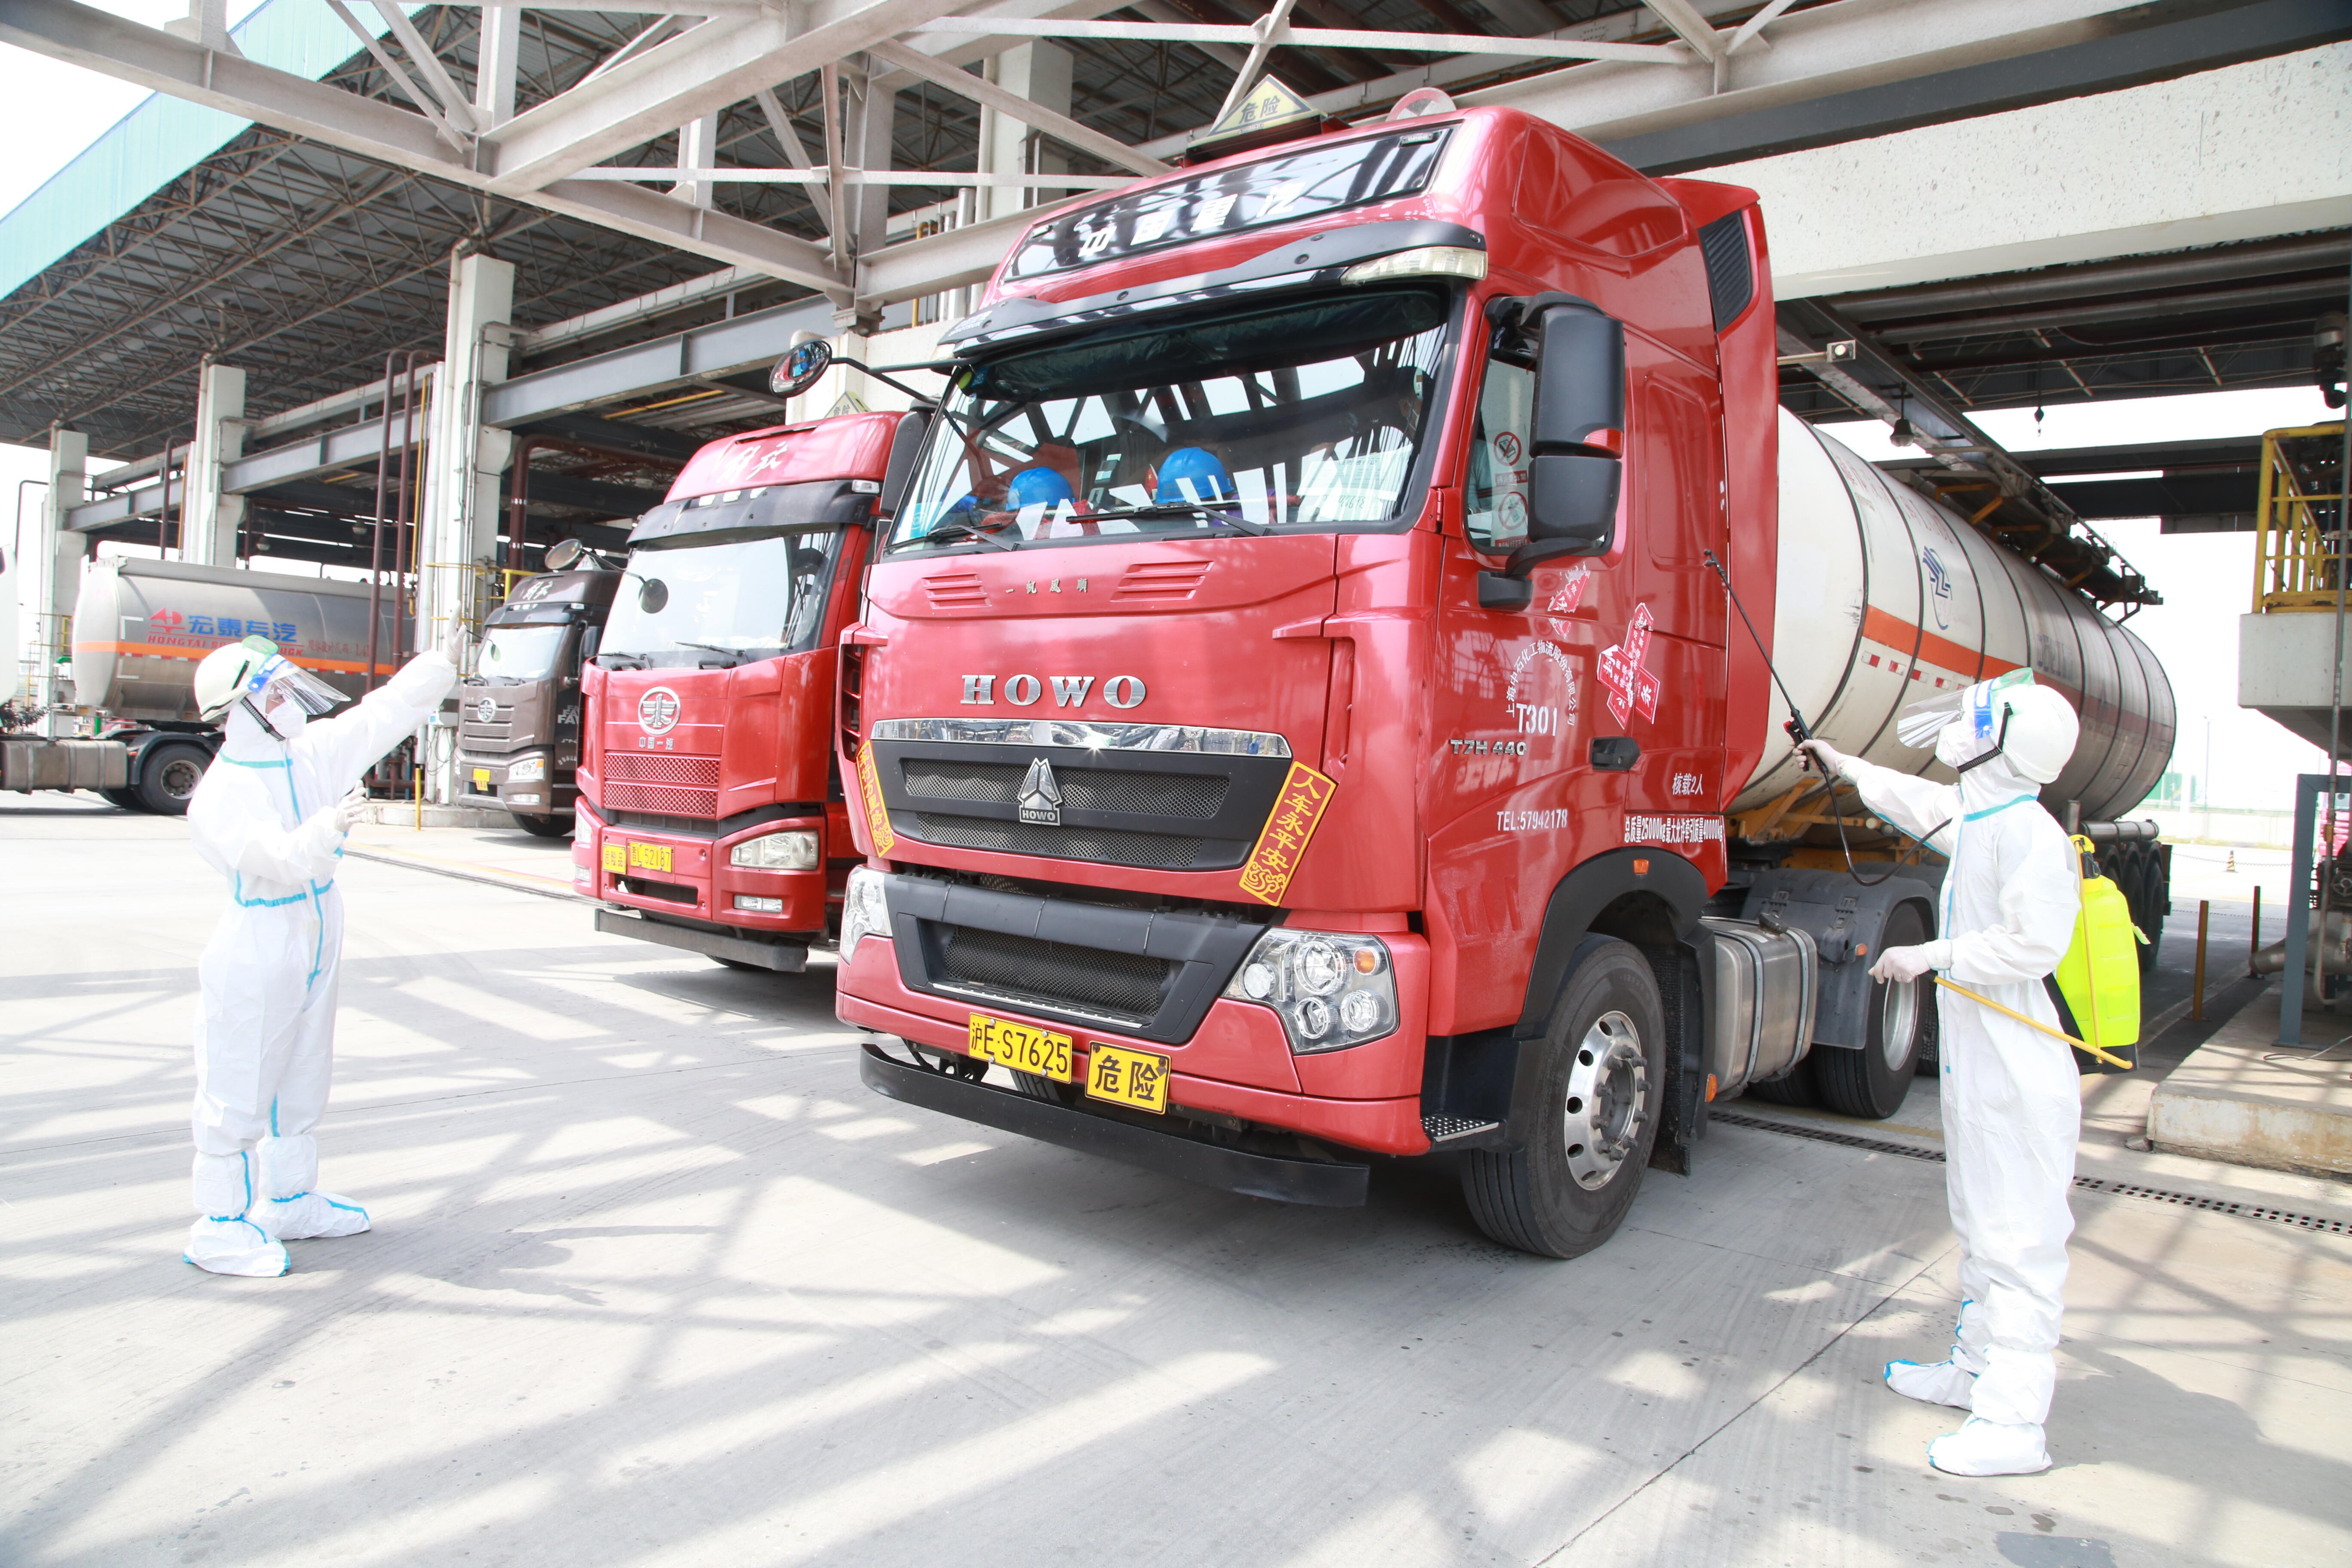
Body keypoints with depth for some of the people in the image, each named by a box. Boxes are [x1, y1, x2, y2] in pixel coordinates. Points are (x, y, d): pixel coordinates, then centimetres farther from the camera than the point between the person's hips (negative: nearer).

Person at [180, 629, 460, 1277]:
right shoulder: (221, 795, -18)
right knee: (238, 1093, -1)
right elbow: (277, 858, -31)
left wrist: (440, 664, 7)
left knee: (303, 1082, 18)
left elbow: (383, 714, 8)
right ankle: (220, 1226, 11)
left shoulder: (312, 753, 3)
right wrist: (323, 831, -48)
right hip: (255, 953, -8)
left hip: (314, 950, 8)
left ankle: (290, 1199, 33)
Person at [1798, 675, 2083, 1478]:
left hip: (2018, 1075, -10)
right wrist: (1846, 766, 46)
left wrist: (1933, 956, -20)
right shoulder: (1975, 820, 12)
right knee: (1981, 1225, 19)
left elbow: (2036, 944, -27)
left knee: (2017, 1238, -6)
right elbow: (1920, 803, 34)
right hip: (1975, 1060, 10)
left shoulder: (2029, 833, -18)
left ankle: (2013, 1424, -1)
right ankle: (1977, 1367, 32)